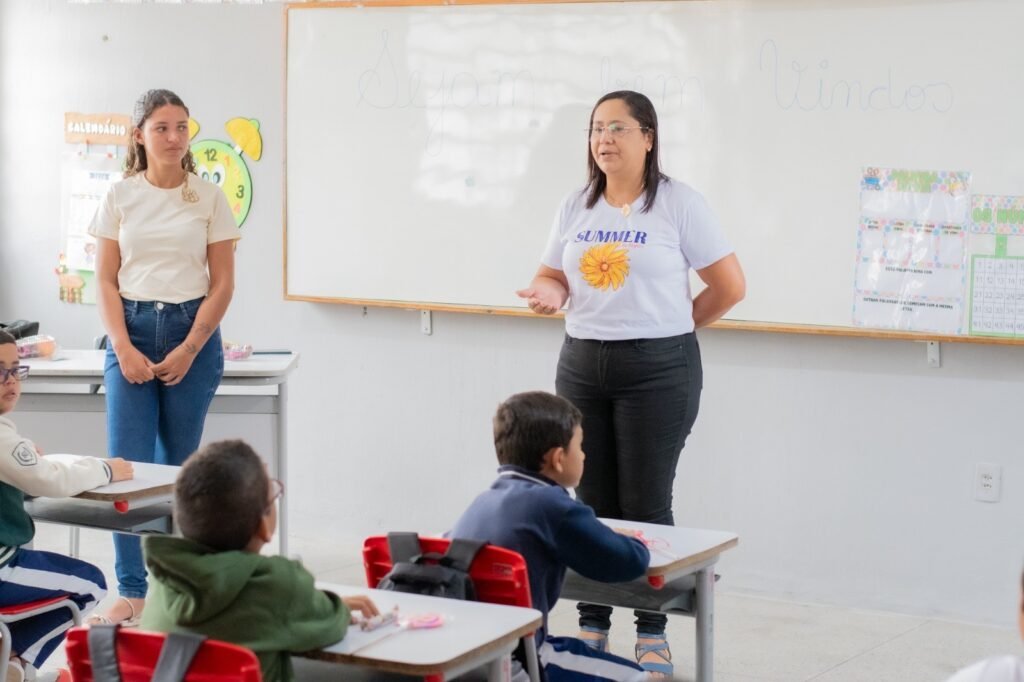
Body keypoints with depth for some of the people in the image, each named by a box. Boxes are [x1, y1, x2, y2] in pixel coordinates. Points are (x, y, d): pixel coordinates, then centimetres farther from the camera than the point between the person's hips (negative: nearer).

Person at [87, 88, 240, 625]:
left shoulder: (209, 198, 1)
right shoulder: (120, 198, 4)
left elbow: (222, 284, 0)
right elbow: (106, 280, 3)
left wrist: (188, 350, -8)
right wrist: (124, 348, -9)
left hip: (192, 332, 0)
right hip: (131, 330, 1)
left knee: (178, 465, 7)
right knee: (127, 462, -6)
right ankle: (131, 590, -1)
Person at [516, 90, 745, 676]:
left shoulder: (680, 204, -6)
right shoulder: (577, 207, 9)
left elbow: (730, 286, -3)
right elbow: (553, 276, 13)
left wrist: (669, 327, 4)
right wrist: (548, 294, -11)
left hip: (657, 369, -4)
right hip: (582, 364, 5)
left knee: (645, 503, -1)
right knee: (593, 502, 8)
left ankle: (653, 634, 10)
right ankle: (592, 624, 18)